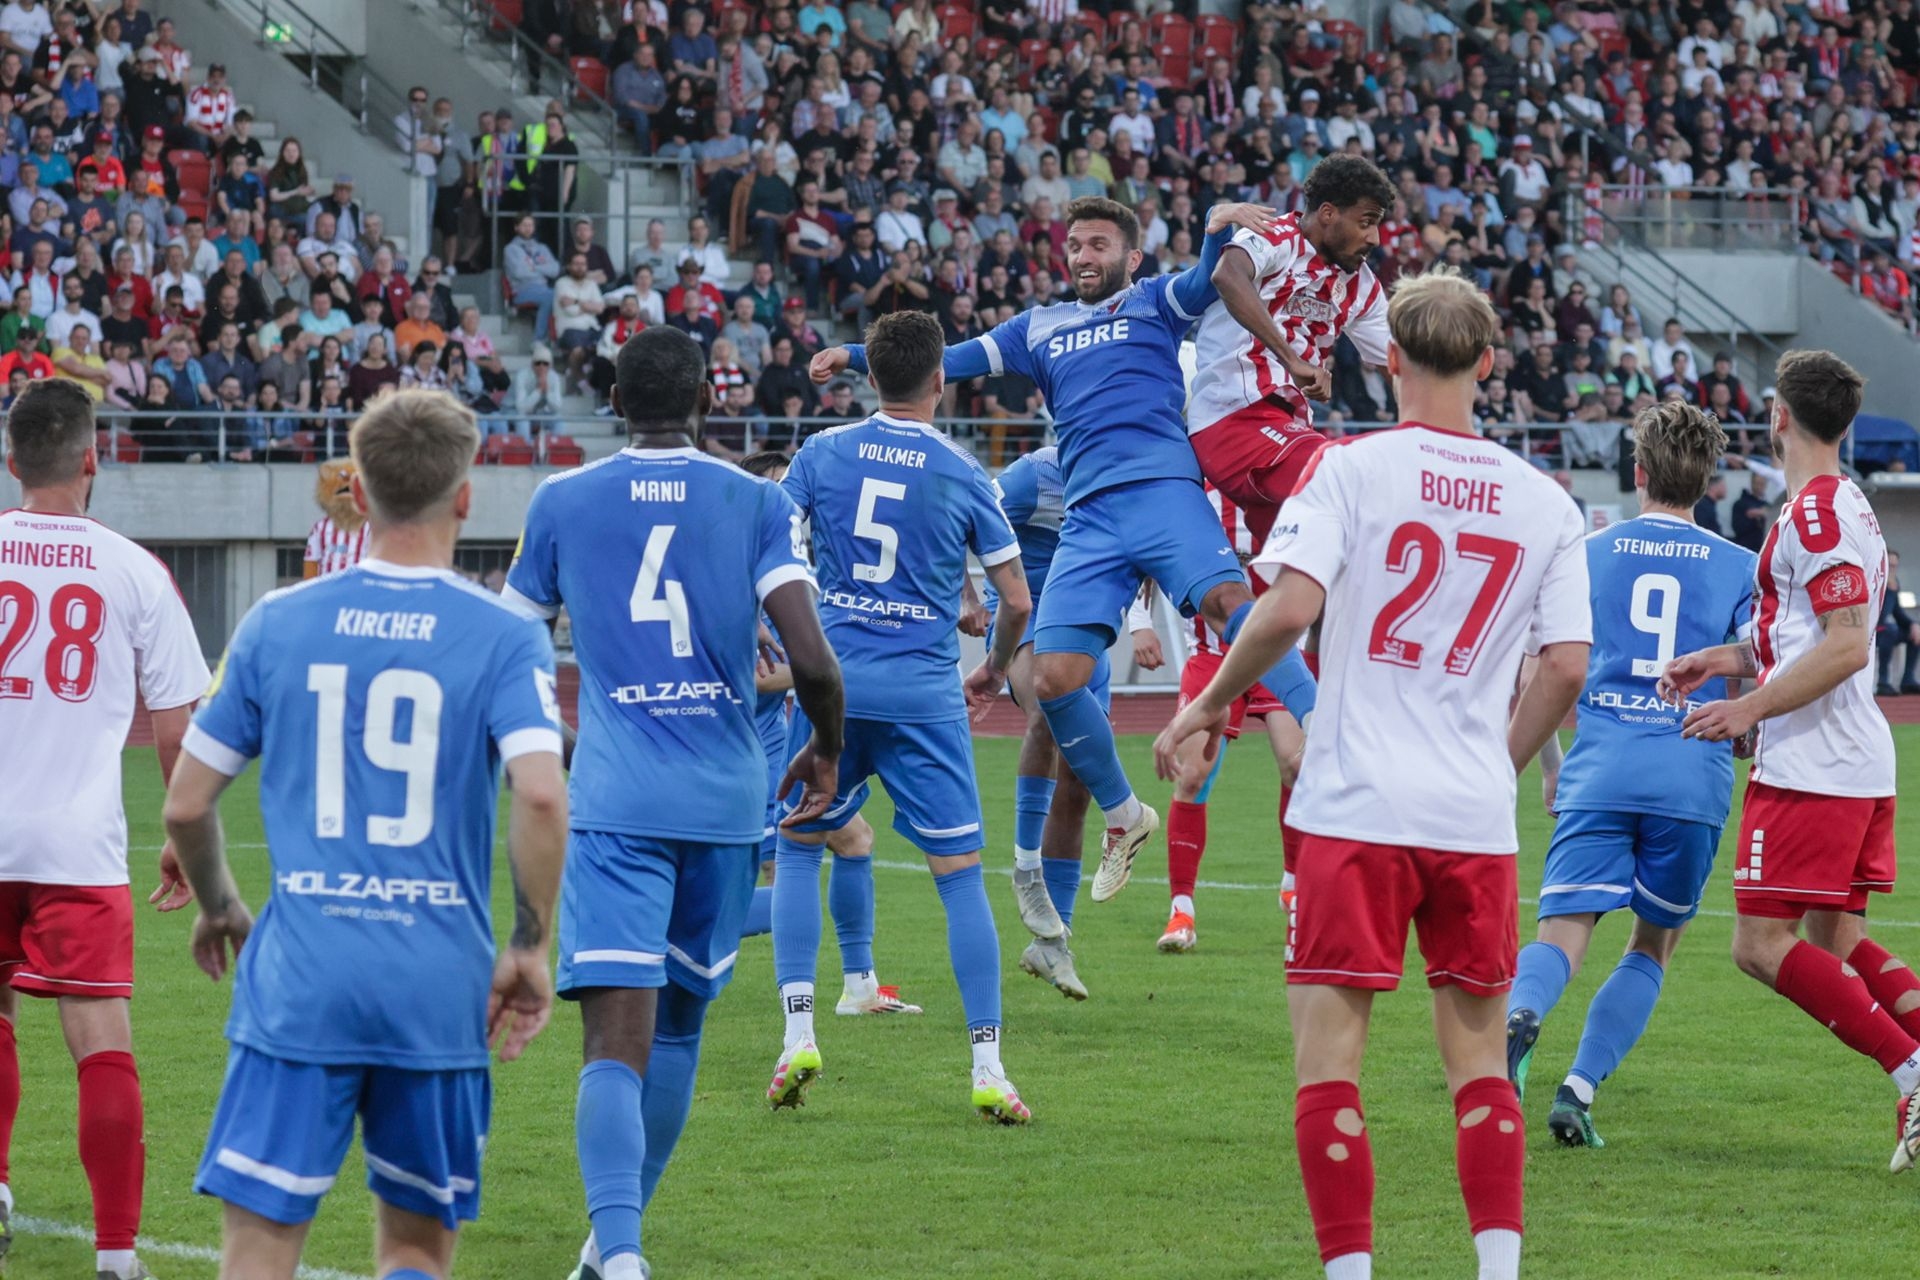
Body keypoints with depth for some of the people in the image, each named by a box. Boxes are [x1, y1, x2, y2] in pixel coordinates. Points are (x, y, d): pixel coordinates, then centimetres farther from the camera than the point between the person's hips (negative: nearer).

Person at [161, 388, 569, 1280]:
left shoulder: (276, 624, 4)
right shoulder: (505, 637, -2)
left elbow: (186, 804, 7)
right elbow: (542, 797, -17)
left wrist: (218, 907, 26)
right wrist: (531, 949, -4)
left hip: (300, 983, 0)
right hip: (441, 994, 0)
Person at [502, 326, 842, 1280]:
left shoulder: (561, 503, 4)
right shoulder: (757, 503, 1)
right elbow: (812, 661, -10)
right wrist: (827, 750, 10)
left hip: (613, 803, -2)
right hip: (726, 803, 2)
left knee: (618, 1040, -11)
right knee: (678, 1024, 20)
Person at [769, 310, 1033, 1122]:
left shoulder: (823, 453, 3)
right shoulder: (963, 475, 1)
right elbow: (1016, 599, 4)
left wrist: (795, 650, 13)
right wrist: (995, 672, 22)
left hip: (831, 681, 1)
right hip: (925, 690, -1)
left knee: (797, 848, 17)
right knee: (960, 872, 2)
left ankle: (798, 1035, 6)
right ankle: (987, 1067, -2)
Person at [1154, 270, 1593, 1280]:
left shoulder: (1351, 468, -4)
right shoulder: (1545, 503, 6)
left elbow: (1291, 607, -15)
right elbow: (1567, 667, 3)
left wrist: (1210, 704, 0)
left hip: (1356, 811, -3)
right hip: (1477, 819, 3)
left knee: (1328, 1056, 1)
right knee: (1479, 1056, 12)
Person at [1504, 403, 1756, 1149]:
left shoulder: (1589, 554, 10)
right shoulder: (1737, 567, 9)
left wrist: (1550, 766, 23)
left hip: (1601, 770, 0)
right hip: (1695, 776, 0)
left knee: (1564, 932, -9)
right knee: (1654, 946, 16)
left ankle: (1517, 1015, -42)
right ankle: (1580, 1088, 2)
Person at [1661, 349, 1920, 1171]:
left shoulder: (1815, 513, -14)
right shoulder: (1845, 506, 18)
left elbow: (1846, 647, -21)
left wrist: (1750, 709, -19)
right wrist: (1728, 658, 18)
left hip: (1810, 767, -10)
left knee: (1762, 944, -8)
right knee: (1838, 941, 13)